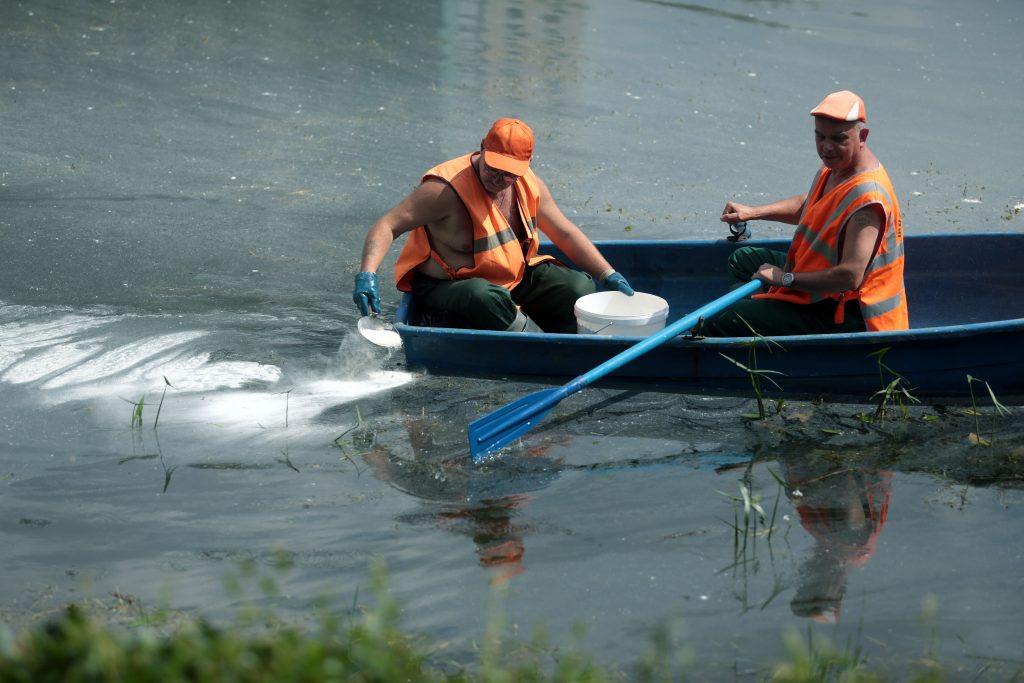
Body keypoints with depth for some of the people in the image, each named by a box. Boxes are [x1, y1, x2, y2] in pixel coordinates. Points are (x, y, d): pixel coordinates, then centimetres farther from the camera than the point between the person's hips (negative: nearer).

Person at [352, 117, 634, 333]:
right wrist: (367, 275, -40)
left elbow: (566, 234, 10)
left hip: (514, 279, 7)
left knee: (580, 287, -8)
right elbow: (388, 226, -25)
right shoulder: (446, 188, -23)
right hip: (445, 287, -7)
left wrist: (610, 276, 3)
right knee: (486, 299, -40)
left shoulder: (528, 185, -2)